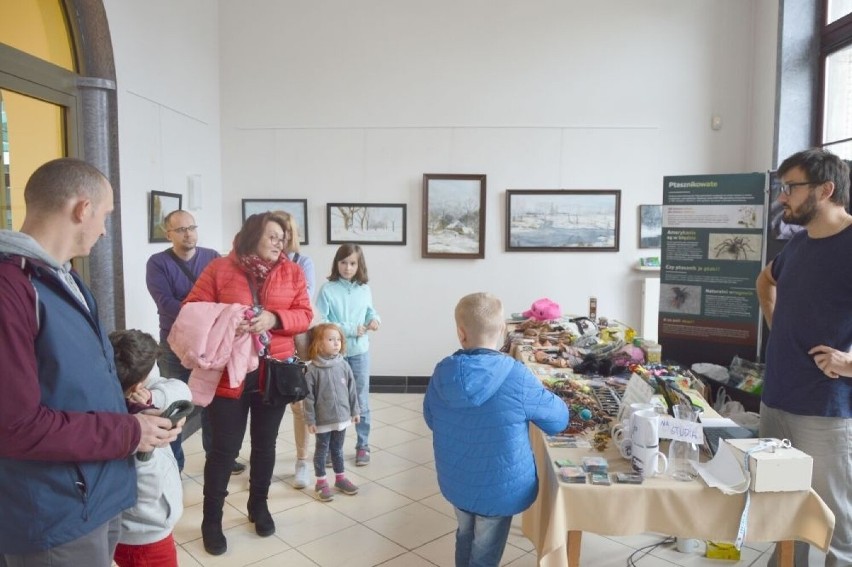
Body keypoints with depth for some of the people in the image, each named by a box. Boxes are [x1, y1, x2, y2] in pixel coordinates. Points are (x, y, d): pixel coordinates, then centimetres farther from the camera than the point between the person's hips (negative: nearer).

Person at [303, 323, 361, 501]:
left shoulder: (343, 365, -4)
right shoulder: (313, 369, -16)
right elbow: (309, 397, -13)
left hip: (342, 417, 4)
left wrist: (354, 411, 8)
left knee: (338, 449, 19)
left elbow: (351, 389, 4)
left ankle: (340, 478, 35)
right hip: (322, 420, -4)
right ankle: (321, 482, 25)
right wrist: (310, 420, -11)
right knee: (322, 450, 12)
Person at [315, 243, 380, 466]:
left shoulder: (365, 289, 0)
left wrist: (374, 319, -11)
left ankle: (363, 445, 24)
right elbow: (320, 323, -16)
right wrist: (350, 330, -19)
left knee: (361, 401, 11)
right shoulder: (327, 289, -11)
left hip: (359, 352, 3)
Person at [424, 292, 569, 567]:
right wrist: (540, 396, 9)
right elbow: (558, 420, -10)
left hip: (454, 482, 4)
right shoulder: (517, 377, -26)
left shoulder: (442, 372, -14)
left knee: (465, 537, 28)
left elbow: (431, 420, 4)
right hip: (499, 488, -4)